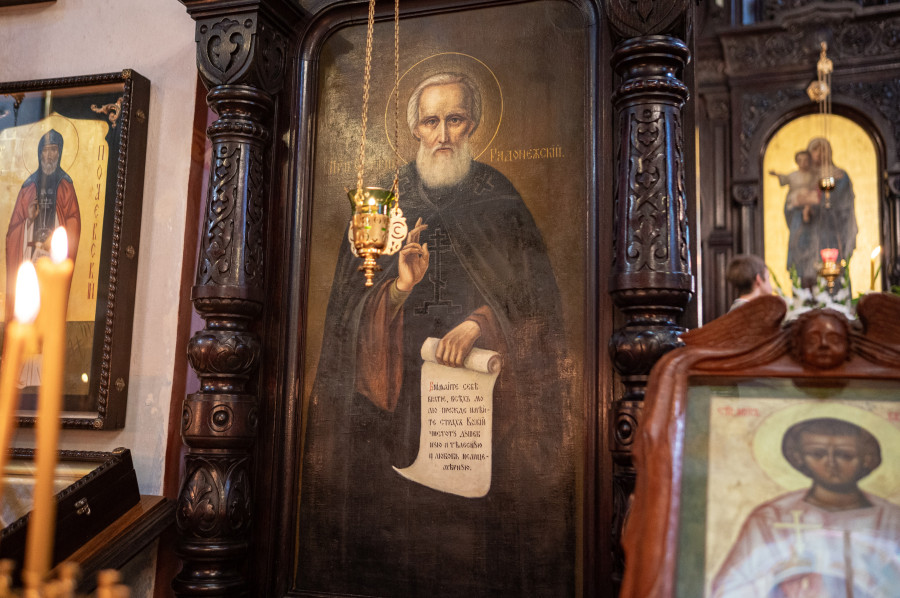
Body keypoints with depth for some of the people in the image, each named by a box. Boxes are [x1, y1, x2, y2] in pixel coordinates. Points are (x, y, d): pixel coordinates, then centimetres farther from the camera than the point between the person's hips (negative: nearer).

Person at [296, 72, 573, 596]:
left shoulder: (500, 199, 5)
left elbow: (531, 294, 0)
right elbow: (351, 302, 4)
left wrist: (477, 323, -16)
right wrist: (399, 289, -16)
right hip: (396, 382, 1)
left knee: (472, 508, -3)